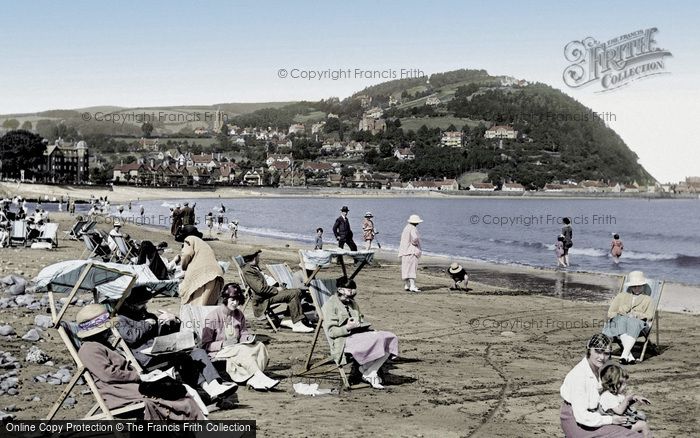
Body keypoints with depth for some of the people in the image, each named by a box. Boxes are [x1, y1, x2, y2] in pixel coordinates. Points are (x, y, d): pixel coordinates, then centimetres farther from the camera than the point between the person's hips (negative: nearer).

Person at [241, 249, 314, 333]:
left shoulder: (254, 267, 19)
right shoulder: (247, 270, -15)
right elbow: (260, 289, -23)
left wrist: (278, 287, 9)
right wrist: (276, 289, -13)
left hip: (271, 291, 11)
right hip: (263, 298, -11)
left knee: (298, 291, 3)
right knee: (293, 294, -22)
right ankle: (297, 324, -22)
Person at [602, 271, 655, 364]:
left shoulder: (647, 299, 28)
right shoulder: (621, 296, 29)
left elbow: (649, 315, 11)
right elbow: (610, 312, 19)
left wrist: (637, 315, -7)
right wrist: (622, 315, -2)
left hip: (638, 322, -1)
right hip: (619, 321, 1)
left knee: (633, 323, -39)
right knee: (622, 321, -37)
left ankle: (624, 355, -52)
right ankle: (629, 355, -49)